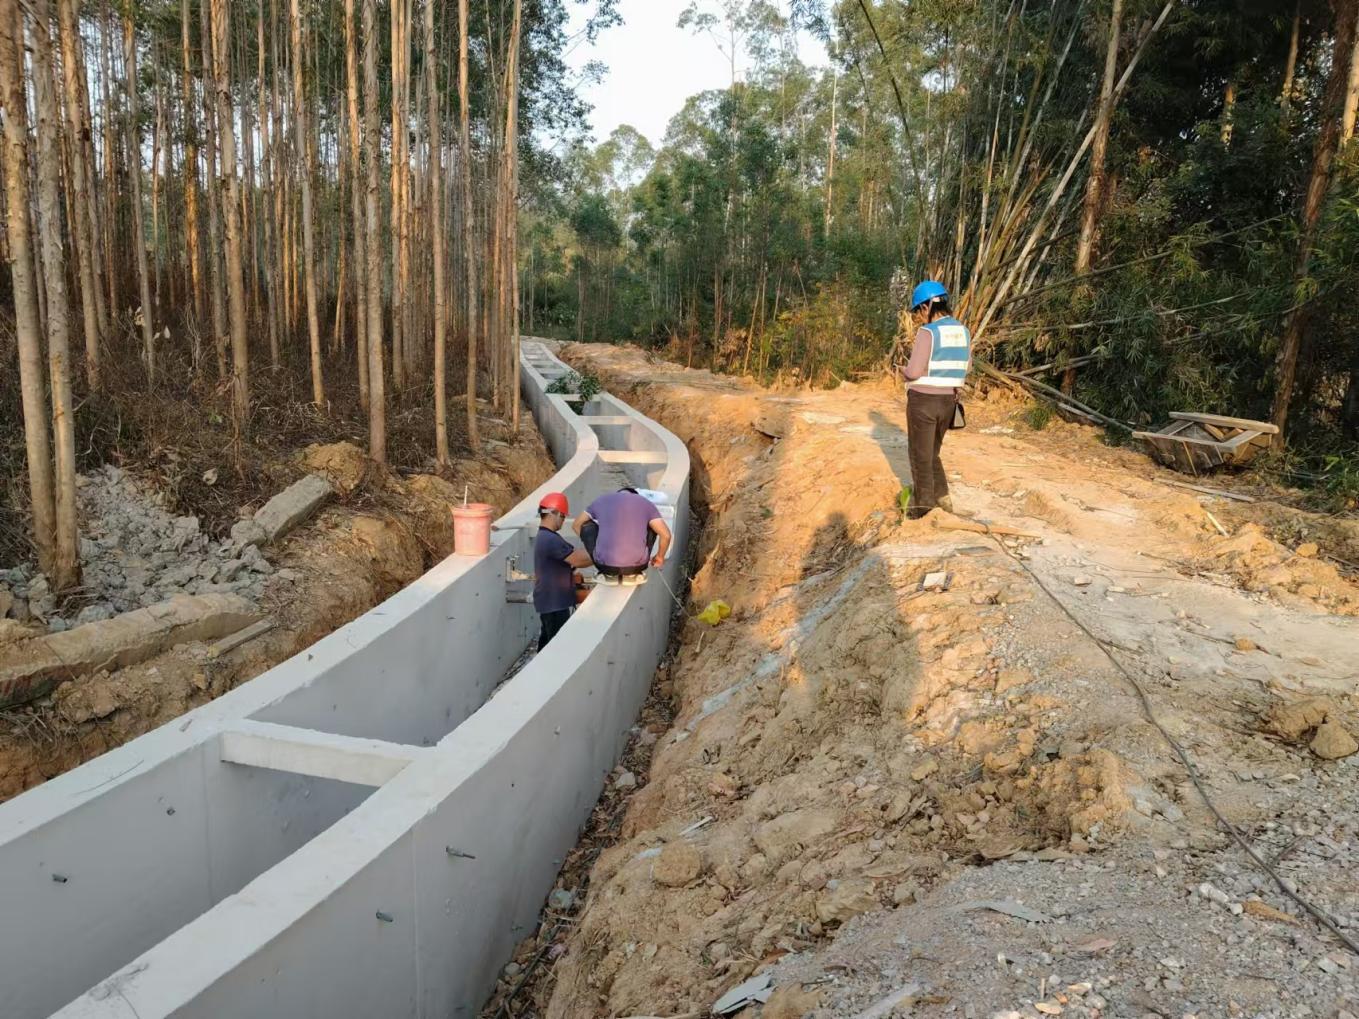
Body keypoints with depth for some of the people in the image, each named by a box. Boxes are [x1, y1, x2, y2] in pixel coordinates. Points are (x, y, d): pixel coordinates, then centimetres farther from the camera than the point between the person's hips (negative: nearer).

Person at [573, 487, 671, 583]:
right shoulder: (646, 503, 12)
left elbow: (577, 525, 28)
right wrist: (660, 557, 23)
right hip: (636, 565, 0)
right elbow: (666, 535, 4)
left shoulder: (601, 500, 16)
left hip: (605, 565, 0)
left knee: (587, 526, 23)